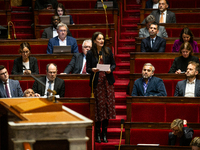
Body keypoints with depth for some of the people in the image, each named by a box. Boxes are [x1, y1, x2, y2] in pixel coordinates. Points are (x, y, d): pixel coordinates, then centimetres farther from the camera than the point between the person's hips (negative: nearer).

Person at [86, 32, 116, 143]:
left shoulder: (108, 51, 6)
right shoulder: (90, 53, 1)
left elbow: (114, 64, 11)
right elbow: (87, 68, 2)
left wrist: (110, 69, -10)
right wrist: (92, 70, -19)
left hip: (108, 81, 2)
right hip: (97, 82, -2)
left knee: (108, 106, 0)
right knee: (99, 106, -4)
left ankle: (105, 134, 9)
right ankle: (97, 134, 4)